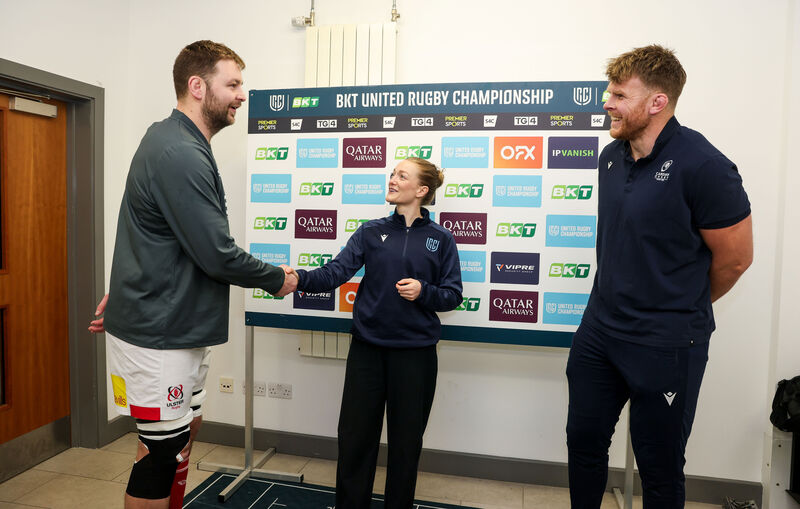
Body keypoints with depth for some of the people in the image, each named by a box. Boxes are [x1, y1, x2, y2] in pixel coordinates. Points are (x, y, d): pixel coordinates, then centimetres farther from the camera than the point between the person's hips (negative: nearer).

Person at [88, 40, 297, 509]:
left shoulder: (177, 142, 12)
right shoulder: (180, 154, -23)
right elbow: (218, 256, -25)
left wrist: (125, 291, 21)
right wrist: (277, 279, -9)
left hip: (178, 325, 10)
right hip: (159, 333, -10)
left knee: (186, 428, 21)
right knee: (164, 447, 4)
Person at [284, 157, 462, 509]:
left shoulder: (441, 239, 0)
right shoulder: (371, 232, 3)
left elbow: (453, 295, 1)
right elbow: (335, 272, -8)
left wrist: (423, 291, -17)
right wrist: (300, 278, -26)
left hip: (415, 352, -1)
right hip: (367, 348, 1)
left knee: (406, 439, 12)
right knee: (355, 434, 9)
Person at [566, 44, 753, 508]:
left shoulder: (702, 166, -18)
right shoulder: (612, 156, 4)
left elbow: (735, 258, -9)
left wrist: (682, 310, 6)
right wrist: (622, 302, 16)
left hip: (666, 344, -6)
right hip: (600, 327, 6)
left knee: (660, 467, 12)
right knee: (584, 440, 17)